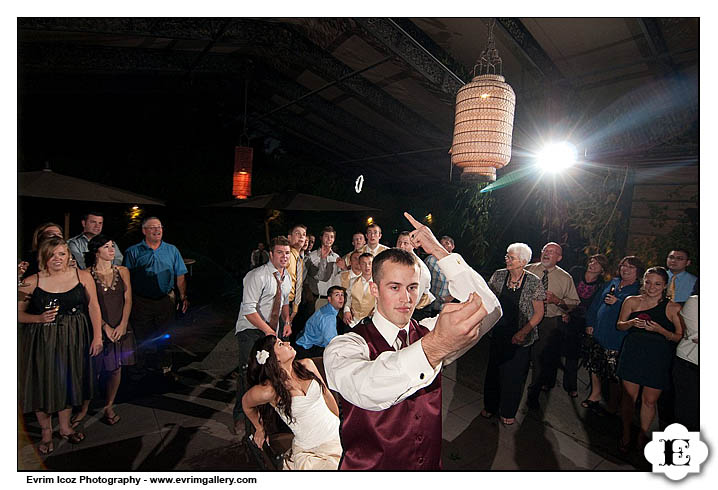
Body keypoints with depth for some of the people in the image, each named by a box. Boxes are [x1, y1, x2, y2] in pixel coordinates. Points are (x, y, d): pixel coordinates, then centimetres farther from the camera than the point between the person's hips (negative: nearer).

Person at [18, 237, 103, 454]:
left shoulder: (83, 276, -5)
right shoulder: (31, 282, -7)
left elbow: (93, 306, -2)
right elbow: (19, 313, 0)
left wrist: (97, 336, -4)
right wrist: (40, 318, -20)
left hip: (73, 338, 1)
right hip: (41, 340, -1)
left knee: (68, 381, 15)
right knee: (43, 384, 10)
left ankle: (65, 427, 37)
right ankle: (46, 432, 34)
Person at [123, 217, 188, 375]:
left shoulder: (172, 250, 8)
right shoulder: (133, 252, 3)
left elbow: (180, 276, 9)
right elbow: (127, 279, 1)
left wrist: (183, 296, 2)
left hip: (166, 301, 1)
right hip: (141, 302, -1)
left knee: (164, 338, 9)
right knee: (144, 339, 8)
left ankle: (166, 368, 23)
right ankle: (146, 368, 24)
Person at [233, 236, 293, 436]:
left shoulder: (286, 277, 6)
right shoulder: (258, 276, -19)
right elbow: (249, 309, -23)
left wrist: (287, 321, 4)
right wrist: (267, 330, -25)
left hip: (273, 330, 7)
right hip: (250, 330, -6)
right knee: (248, 372, -10)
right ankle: (240, 416, 10)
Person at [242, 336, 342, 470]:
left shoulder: (307, 365, -2)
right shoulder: (269, 390, -17)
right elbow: (246, 404, 4)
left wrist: (341, 421, 16)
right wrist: (260, 429, 16)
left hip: (337, 432, 4)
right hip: (310, 451, -4)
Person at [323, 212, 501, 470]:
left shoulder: (429, 332, -6)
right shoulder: (344, 346, -21)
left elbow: (489, 310, -17)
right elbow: (365, 390, -42)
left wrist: (440, 252, -21)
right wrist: (433, 347, -57)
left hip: (430, 464, 2)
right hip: (368, 467, -2)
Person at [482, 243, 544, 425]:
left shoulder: (533, 282, -11)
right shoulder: (498, 276, -2)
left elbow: (539, 313, -7)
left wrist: (523, 332, -16)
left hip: (520, 338, -3)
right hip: (498, 333, 3)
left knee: (514, 374, 10)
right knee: (494, 370, 14)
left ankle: (508, 412, 33)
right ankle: (490, 406, 37)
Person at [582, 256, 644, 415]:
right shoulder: (612, 283, 10)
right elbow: (596, 302, 12)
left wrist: (618, 302, -22)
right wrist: (590, 323, 8)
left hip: (618, 337, -6)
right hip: (598, 333, 6)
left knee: (614, 373, 2)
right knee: (595, 366, 17)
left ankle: (612, 406, 20)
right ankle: (596, 394, 37)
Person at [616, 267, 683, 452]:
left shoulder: (674, 308, -3)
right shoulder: (632, 301, 2)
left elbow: (680, 337, -2)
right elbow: (619, 325, 9)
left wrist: (659, 329, -18)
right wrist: (631, 323, -12)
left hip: (658, 359, -1)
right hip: (632, 354, 1)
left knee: (650, 401, 7)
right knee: (629, 397, 8)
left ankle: (643, 435, 29)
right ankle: (626, 434, 26)